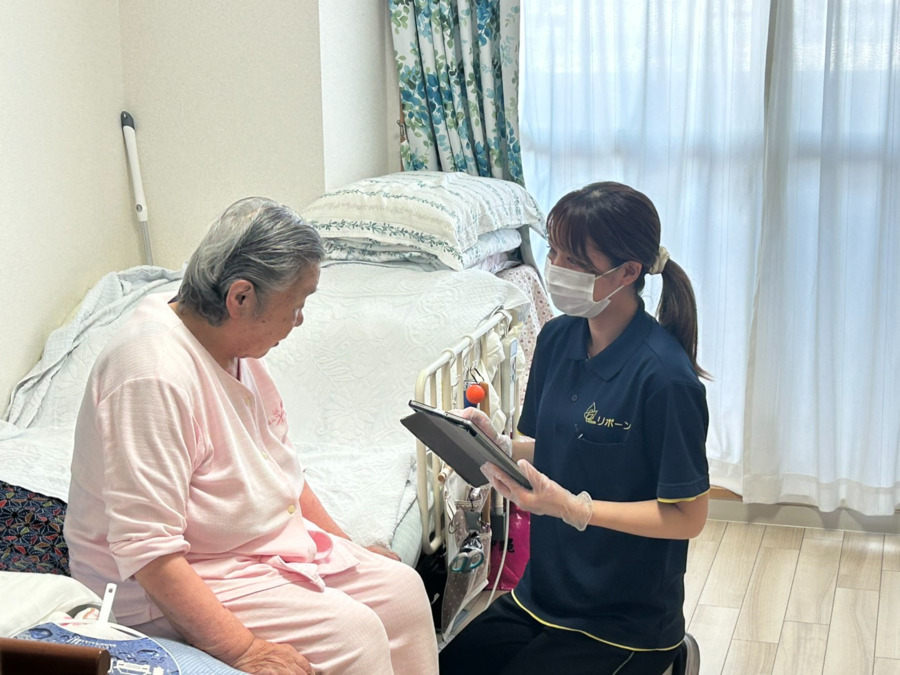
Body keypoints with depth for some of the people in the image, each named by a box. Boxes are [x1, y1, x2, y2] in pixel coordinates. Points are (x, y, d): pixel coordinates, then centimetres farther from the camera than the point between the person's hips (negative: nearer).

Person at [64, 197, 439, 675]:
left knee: (401, 588, 1)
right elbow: (147, 552, -32)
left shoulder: (234, 347, 2)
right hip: (167, 586, -10)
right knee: (351, 633, -21)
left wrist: (348, 546, 15)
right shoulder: (156, 376, -29)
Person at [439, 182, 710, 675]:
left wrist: (572, 507, -27)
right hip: (540, 594, 7)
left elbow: (687, 517, -19)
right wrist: (498, 445, -9)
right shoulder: (557, 339, 0)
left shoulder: (664, 376, -23)